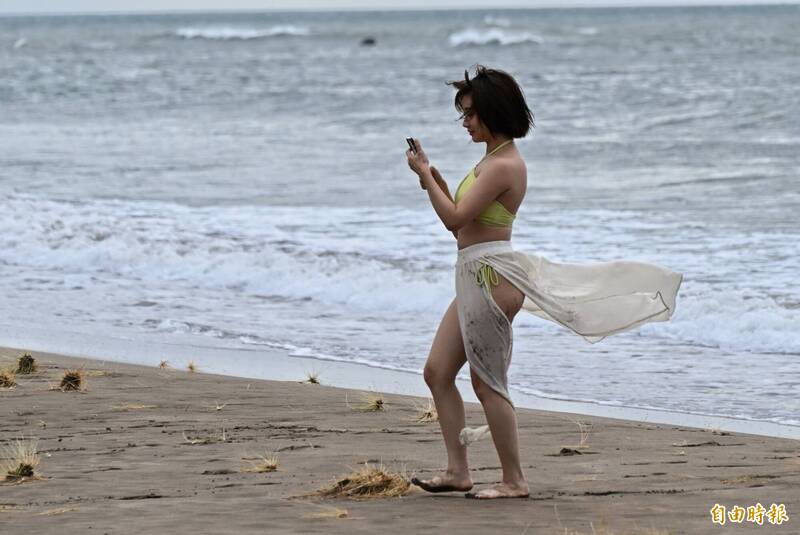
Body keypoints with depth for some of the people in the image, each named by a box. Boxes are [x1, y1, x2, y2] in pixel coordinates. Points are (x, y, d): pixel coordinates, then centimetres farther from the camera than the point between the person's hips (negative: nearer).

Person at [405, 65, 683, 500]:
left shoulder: (504, 165, -16)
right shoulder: (494, 159, 16)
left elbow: (455, 219, -19)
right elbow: (459, 223, 19)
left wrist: (425, 175, -10)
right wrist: (433, 178, 11)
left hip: (492, 277, -11)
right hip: (475, 279, 11)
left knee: (486, 381, -5)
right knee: (438, 371, 10)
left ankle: (514, 481, 2)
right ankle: (457, 470, 12)